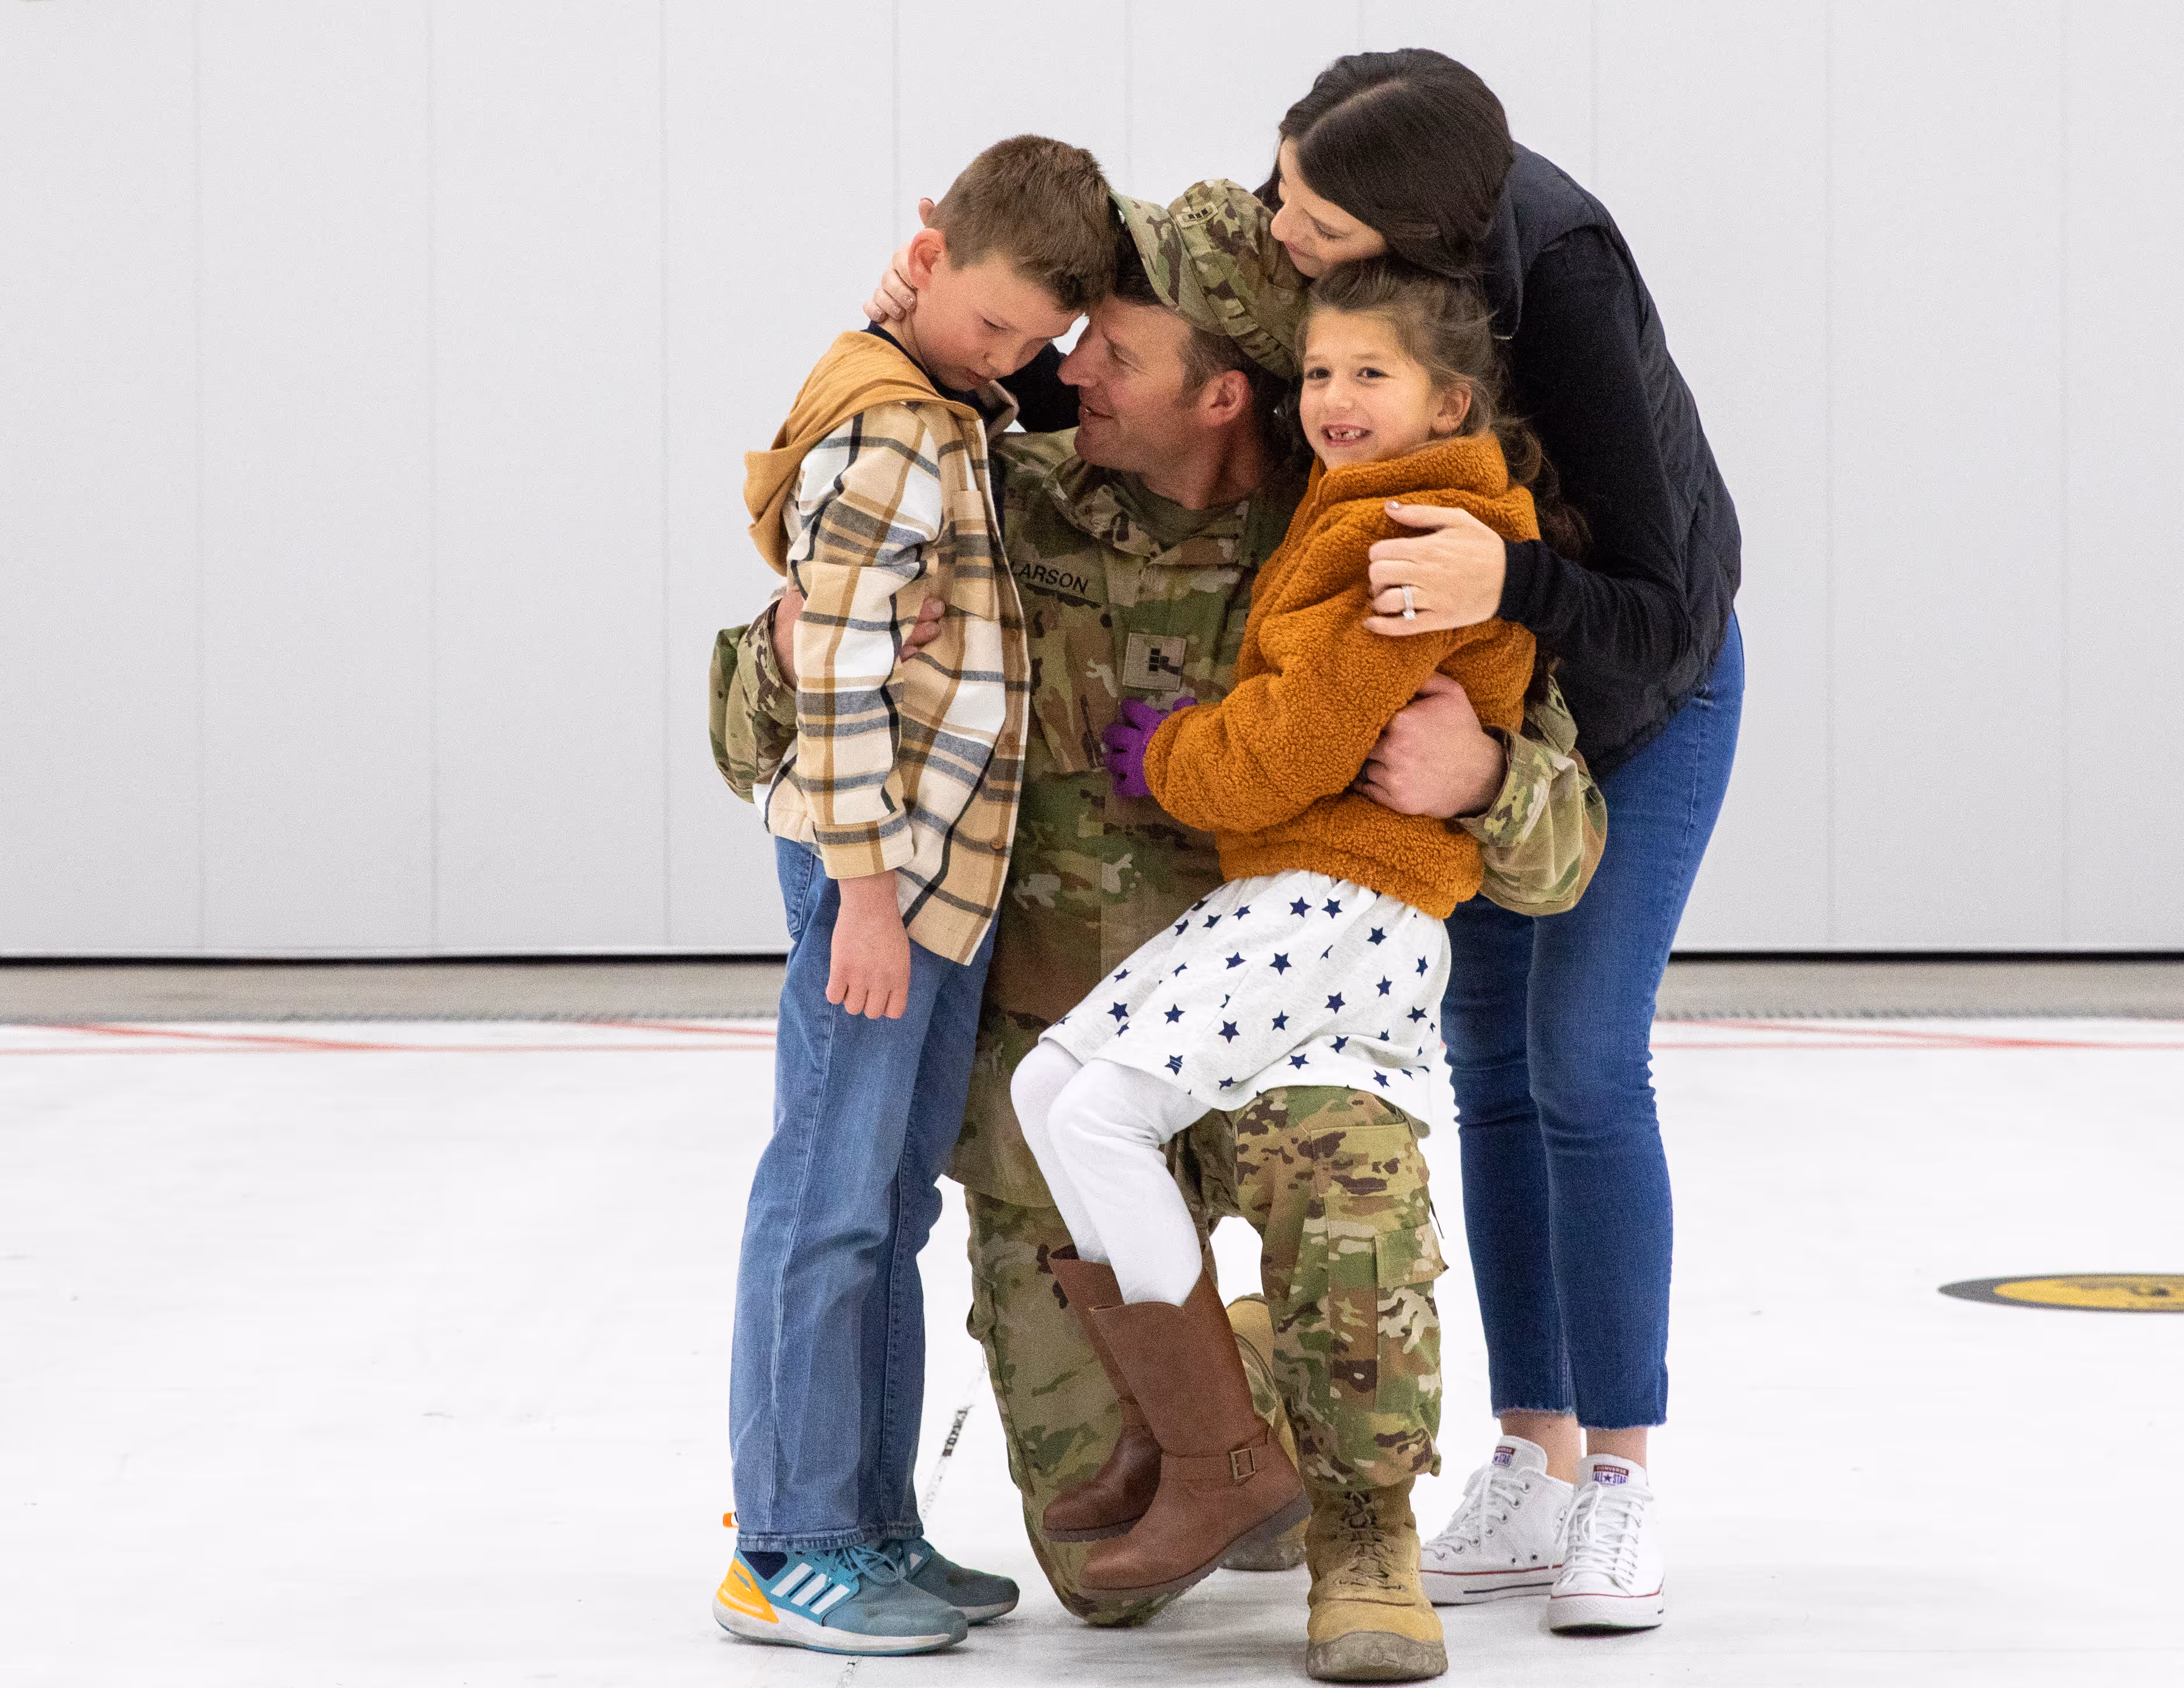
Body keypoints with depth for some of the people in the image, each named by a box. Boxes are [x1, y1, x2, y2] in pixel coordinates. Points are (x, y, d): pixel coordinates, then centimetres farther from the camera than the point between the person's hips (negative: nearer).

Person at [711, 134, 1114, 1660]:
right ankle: (790, 1550, 0)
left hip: (954, 863, 10)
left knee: (894, 1203, 14)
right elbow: (836, 669, -20)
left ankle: (871, 1522, 22)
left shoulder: (963, 420, 15)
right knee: (831, 1201, -5)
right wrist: (866, 885, -21)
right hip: (877, 861, -10)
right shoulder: (888, 431, -15)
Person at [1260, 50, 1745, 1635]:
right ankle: (1533, 1475, 11)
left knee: (1584, 1061, -11)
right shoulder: (1313, 212, -22)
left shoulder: (1568, 304, -39)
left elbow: (1656, 617, -37)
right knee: (1491, 1056, 5)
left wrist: (1507, 579, -56)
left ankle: (1620, 1488, -1)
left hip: (1647, 683, -6)